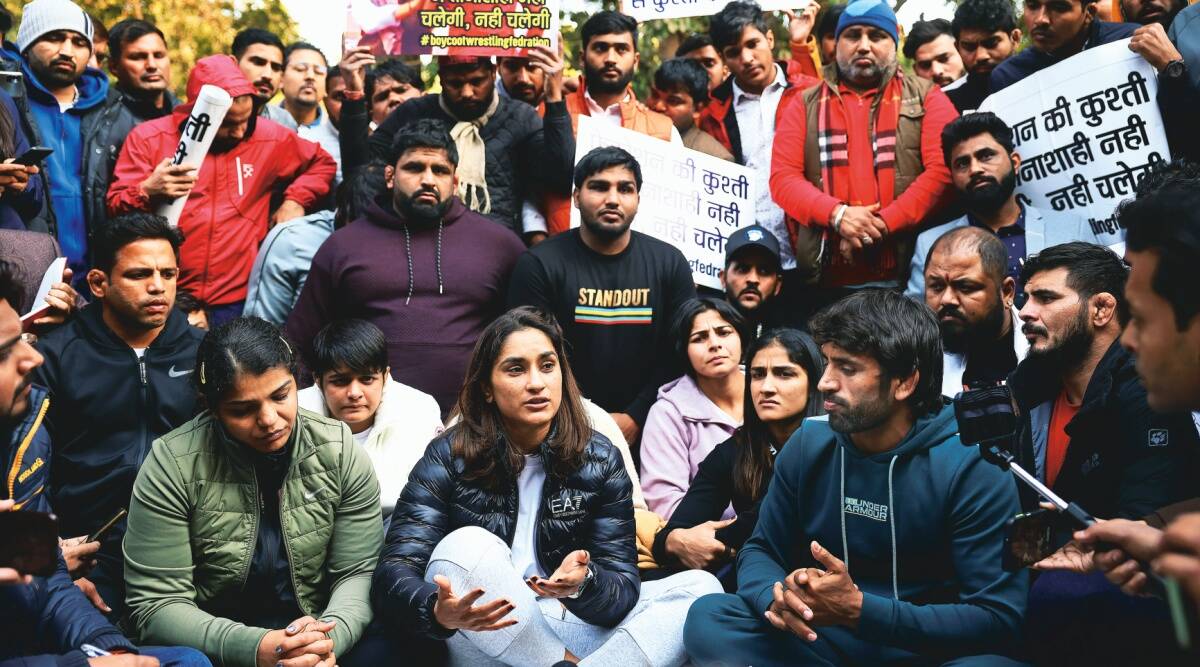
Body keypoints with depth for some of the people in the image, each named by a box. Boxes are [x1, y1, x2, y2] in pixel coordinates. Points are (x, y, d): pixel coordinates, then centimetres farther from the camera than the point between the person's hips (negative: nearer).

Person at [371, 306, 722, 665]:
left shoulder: (600, 460, -2)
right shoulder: (447, 458, -7)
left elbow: (623, 586, -7)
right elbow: (394, 574, -17)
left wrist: (582, 584, -32)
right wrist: (439, 611, -41)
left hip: (575, 626, 2)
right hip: (480, 636, -2)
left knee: (701, 587, -15)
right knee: (465, 547, -31)